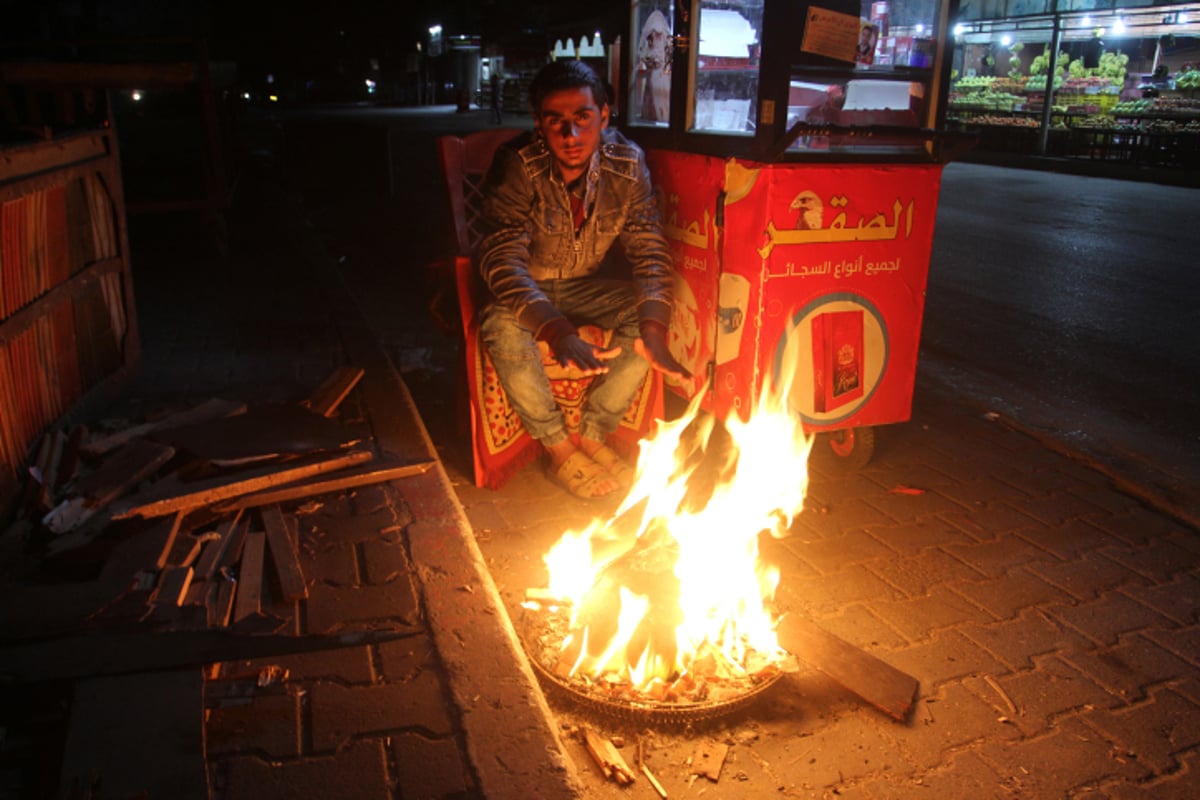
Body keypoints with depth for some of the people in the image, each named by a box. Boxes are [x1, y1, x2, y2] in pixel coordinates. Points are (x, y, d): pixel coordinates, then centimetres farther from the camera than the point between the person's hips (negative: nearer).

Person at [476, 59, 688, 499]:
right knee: (503, 326, -35)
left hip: (584, 287, 4)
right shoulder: (516, 165, -24)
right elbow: (503, 260, -33)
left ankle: (593, 436, -11)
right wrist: (558, 333, -48)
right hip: (524, 290, -3)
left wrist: (653, 328, -30)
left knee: (648, 311, -21)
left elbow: (649, 250, -11)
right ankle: (559, 449, -16)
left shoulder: (628, 163, -14)